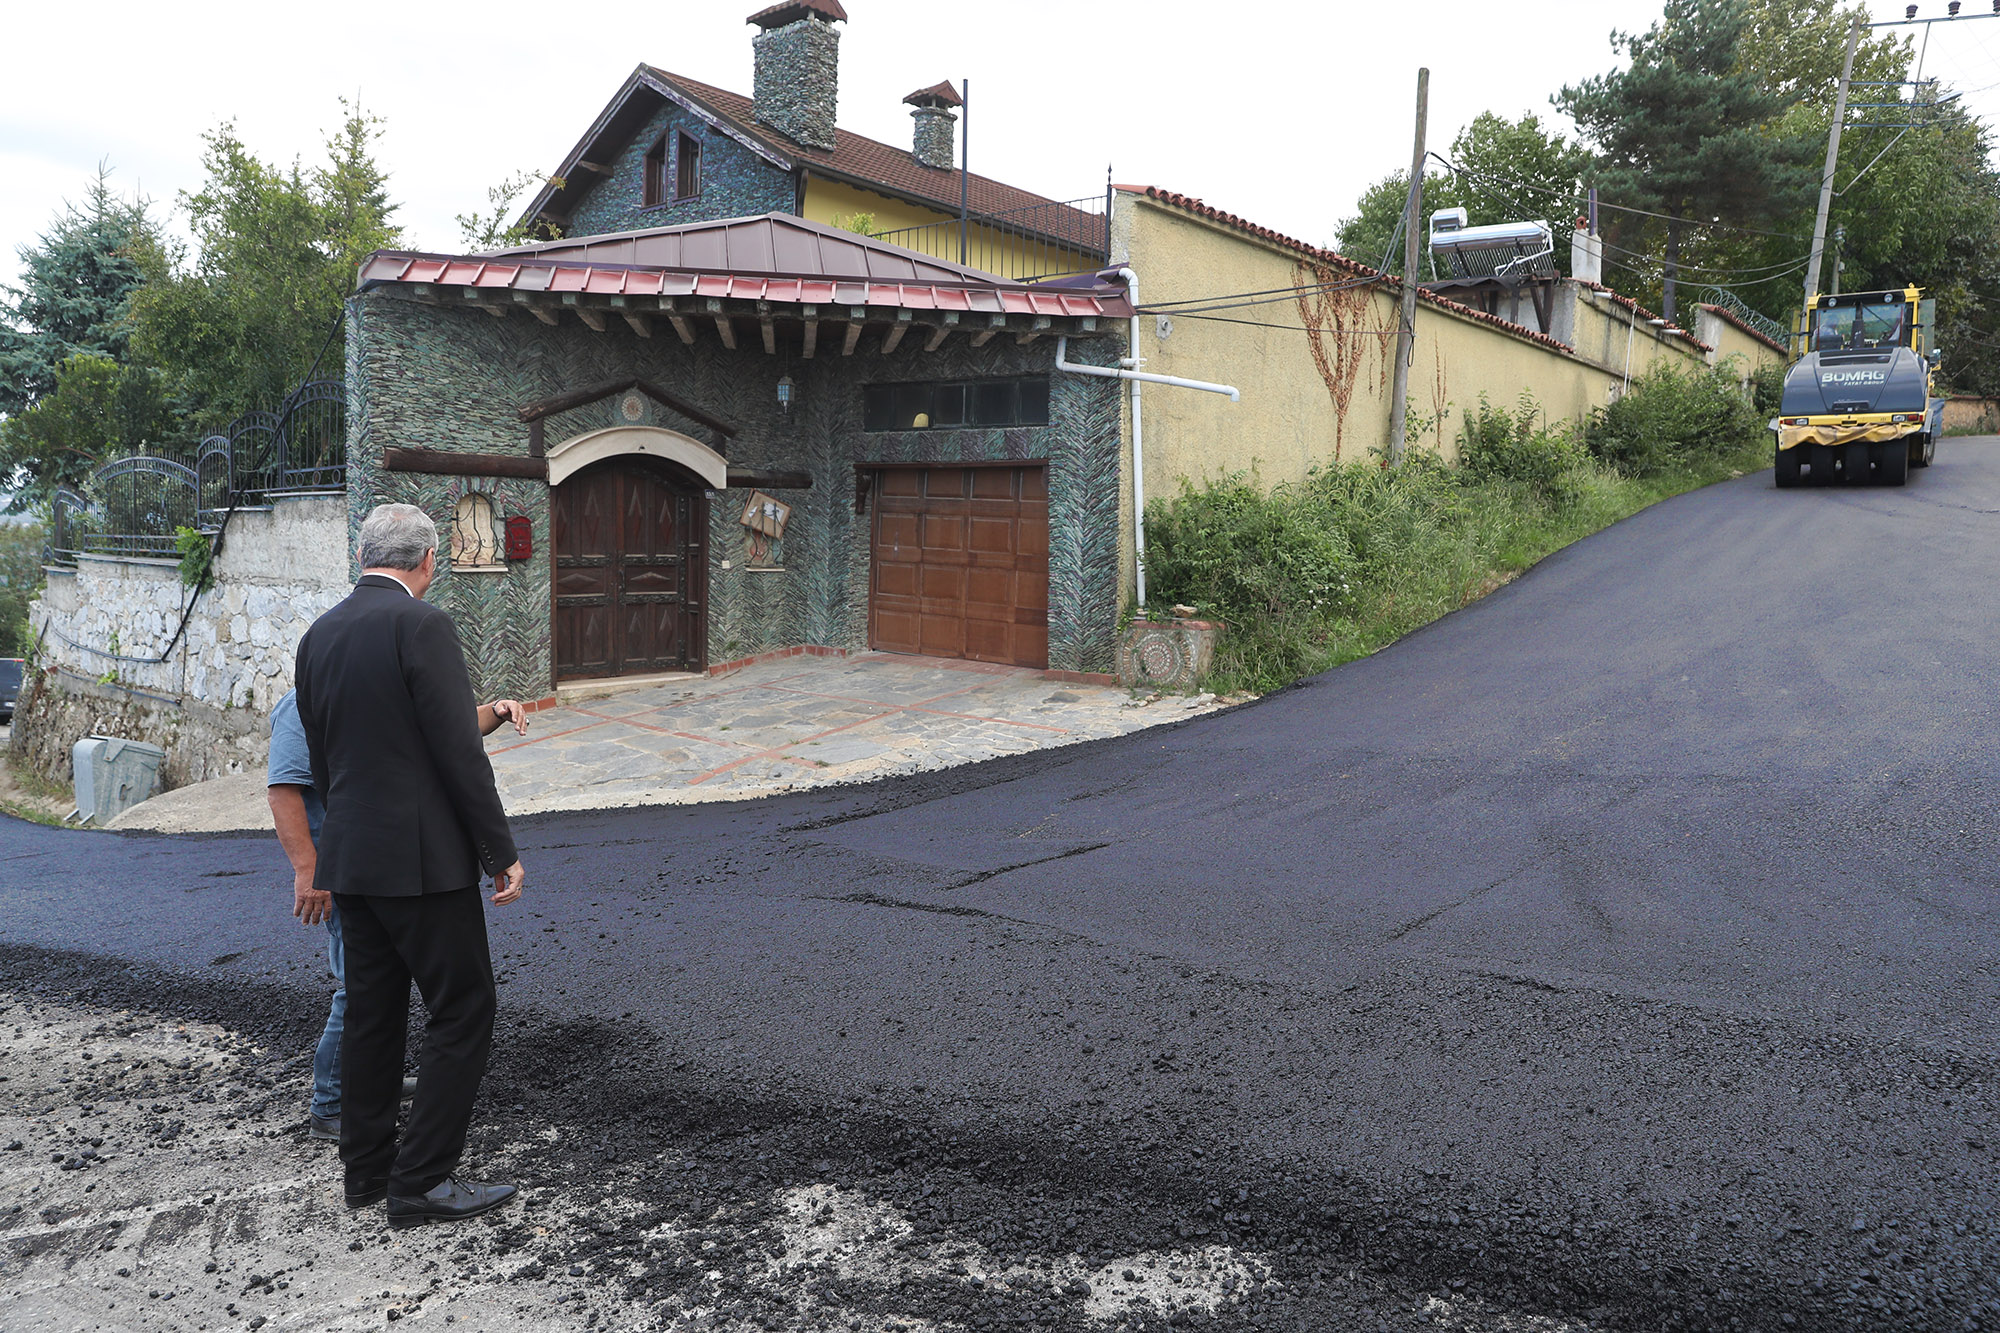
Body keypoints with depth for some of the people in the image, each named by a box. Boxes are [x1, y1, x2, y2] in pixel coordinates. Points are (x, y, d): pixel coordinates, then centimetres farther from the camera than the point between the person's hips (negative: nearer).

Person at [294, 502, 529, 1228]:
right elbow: (458, 751, -17)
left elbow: (319, 756, 16)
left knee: (371, 1010, 16)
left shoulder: (319, 634, 10)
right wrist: (501, 852, -11)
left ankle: (367, 1167, 26)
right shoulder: (421, 624, -14)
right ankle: (422, 1181, 3)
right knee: (463, 1011, 1)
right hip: (421, 859, -8)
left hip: (350, 859, 8)